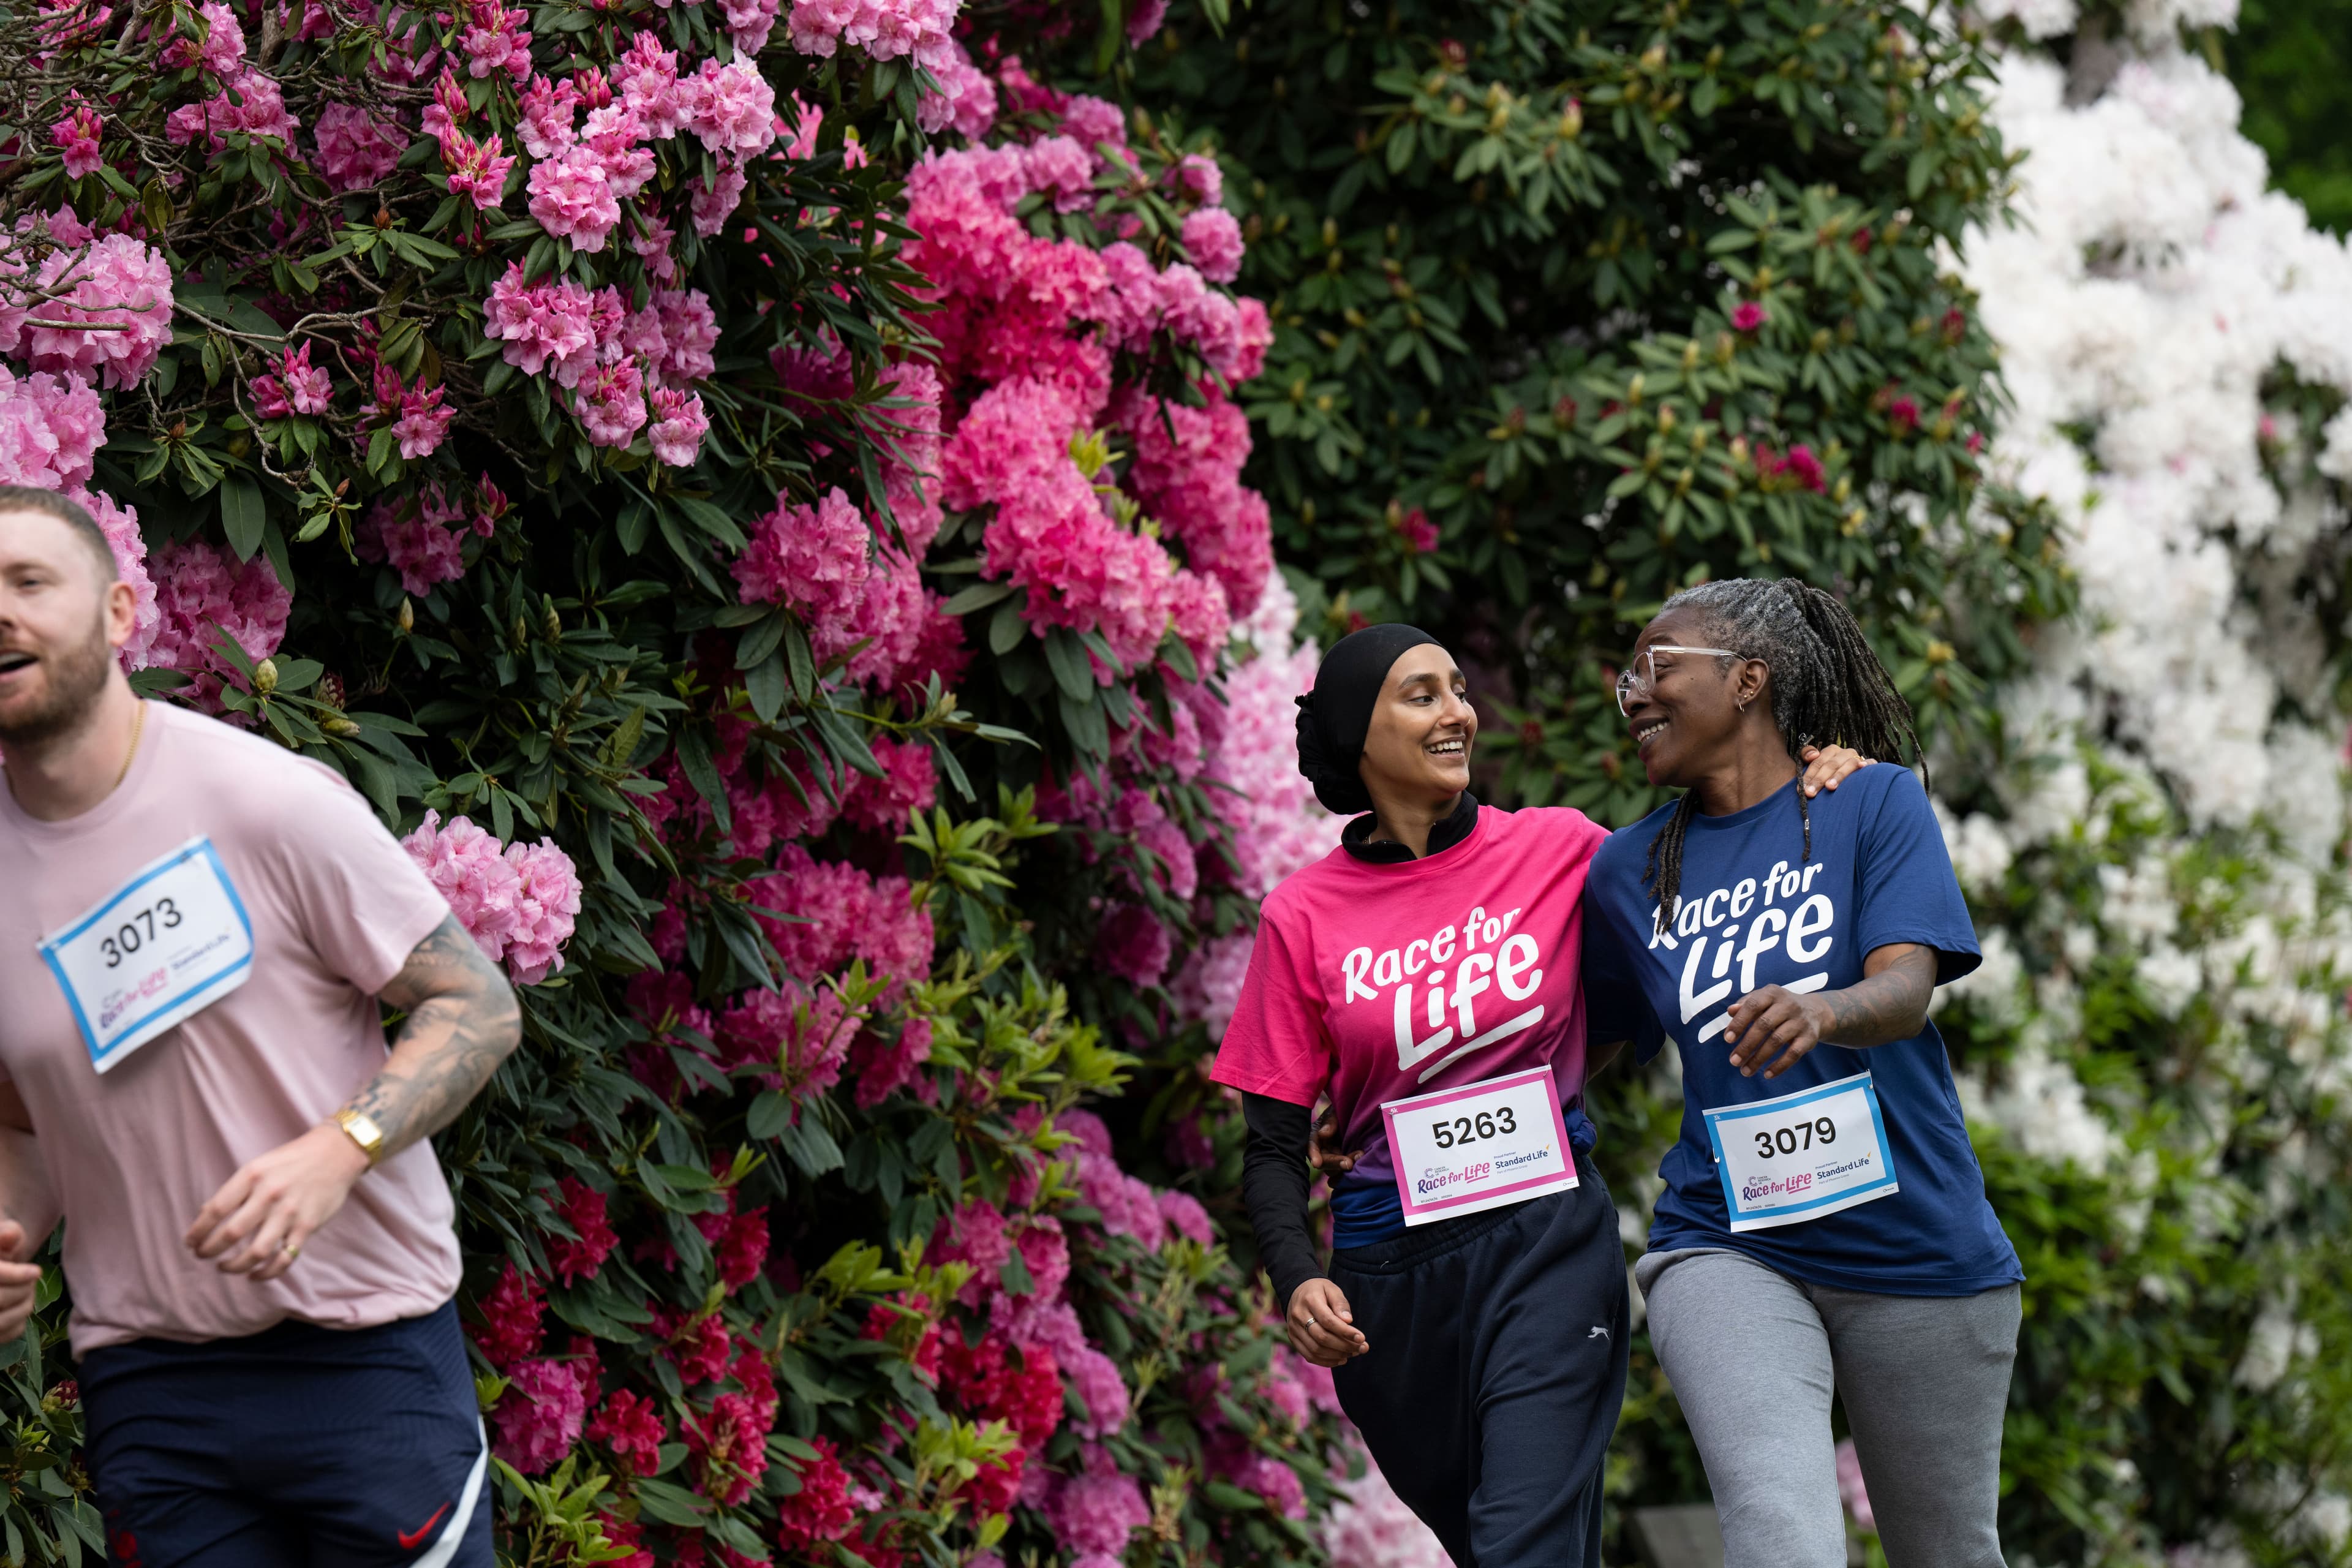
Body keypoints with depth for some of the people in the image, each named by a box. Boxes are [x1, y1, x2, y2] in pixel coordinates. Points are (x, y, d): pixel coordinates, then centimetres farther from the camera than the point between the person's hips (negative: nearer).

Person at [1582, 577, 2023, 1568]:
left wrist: (1820, 1011, -37)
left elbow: (1906, 991, -14)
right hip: (1729, 1248, 1)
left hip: (1915, 1251, -1)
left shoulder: (1875, 804, 0)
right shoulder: (1626, 872, 11)